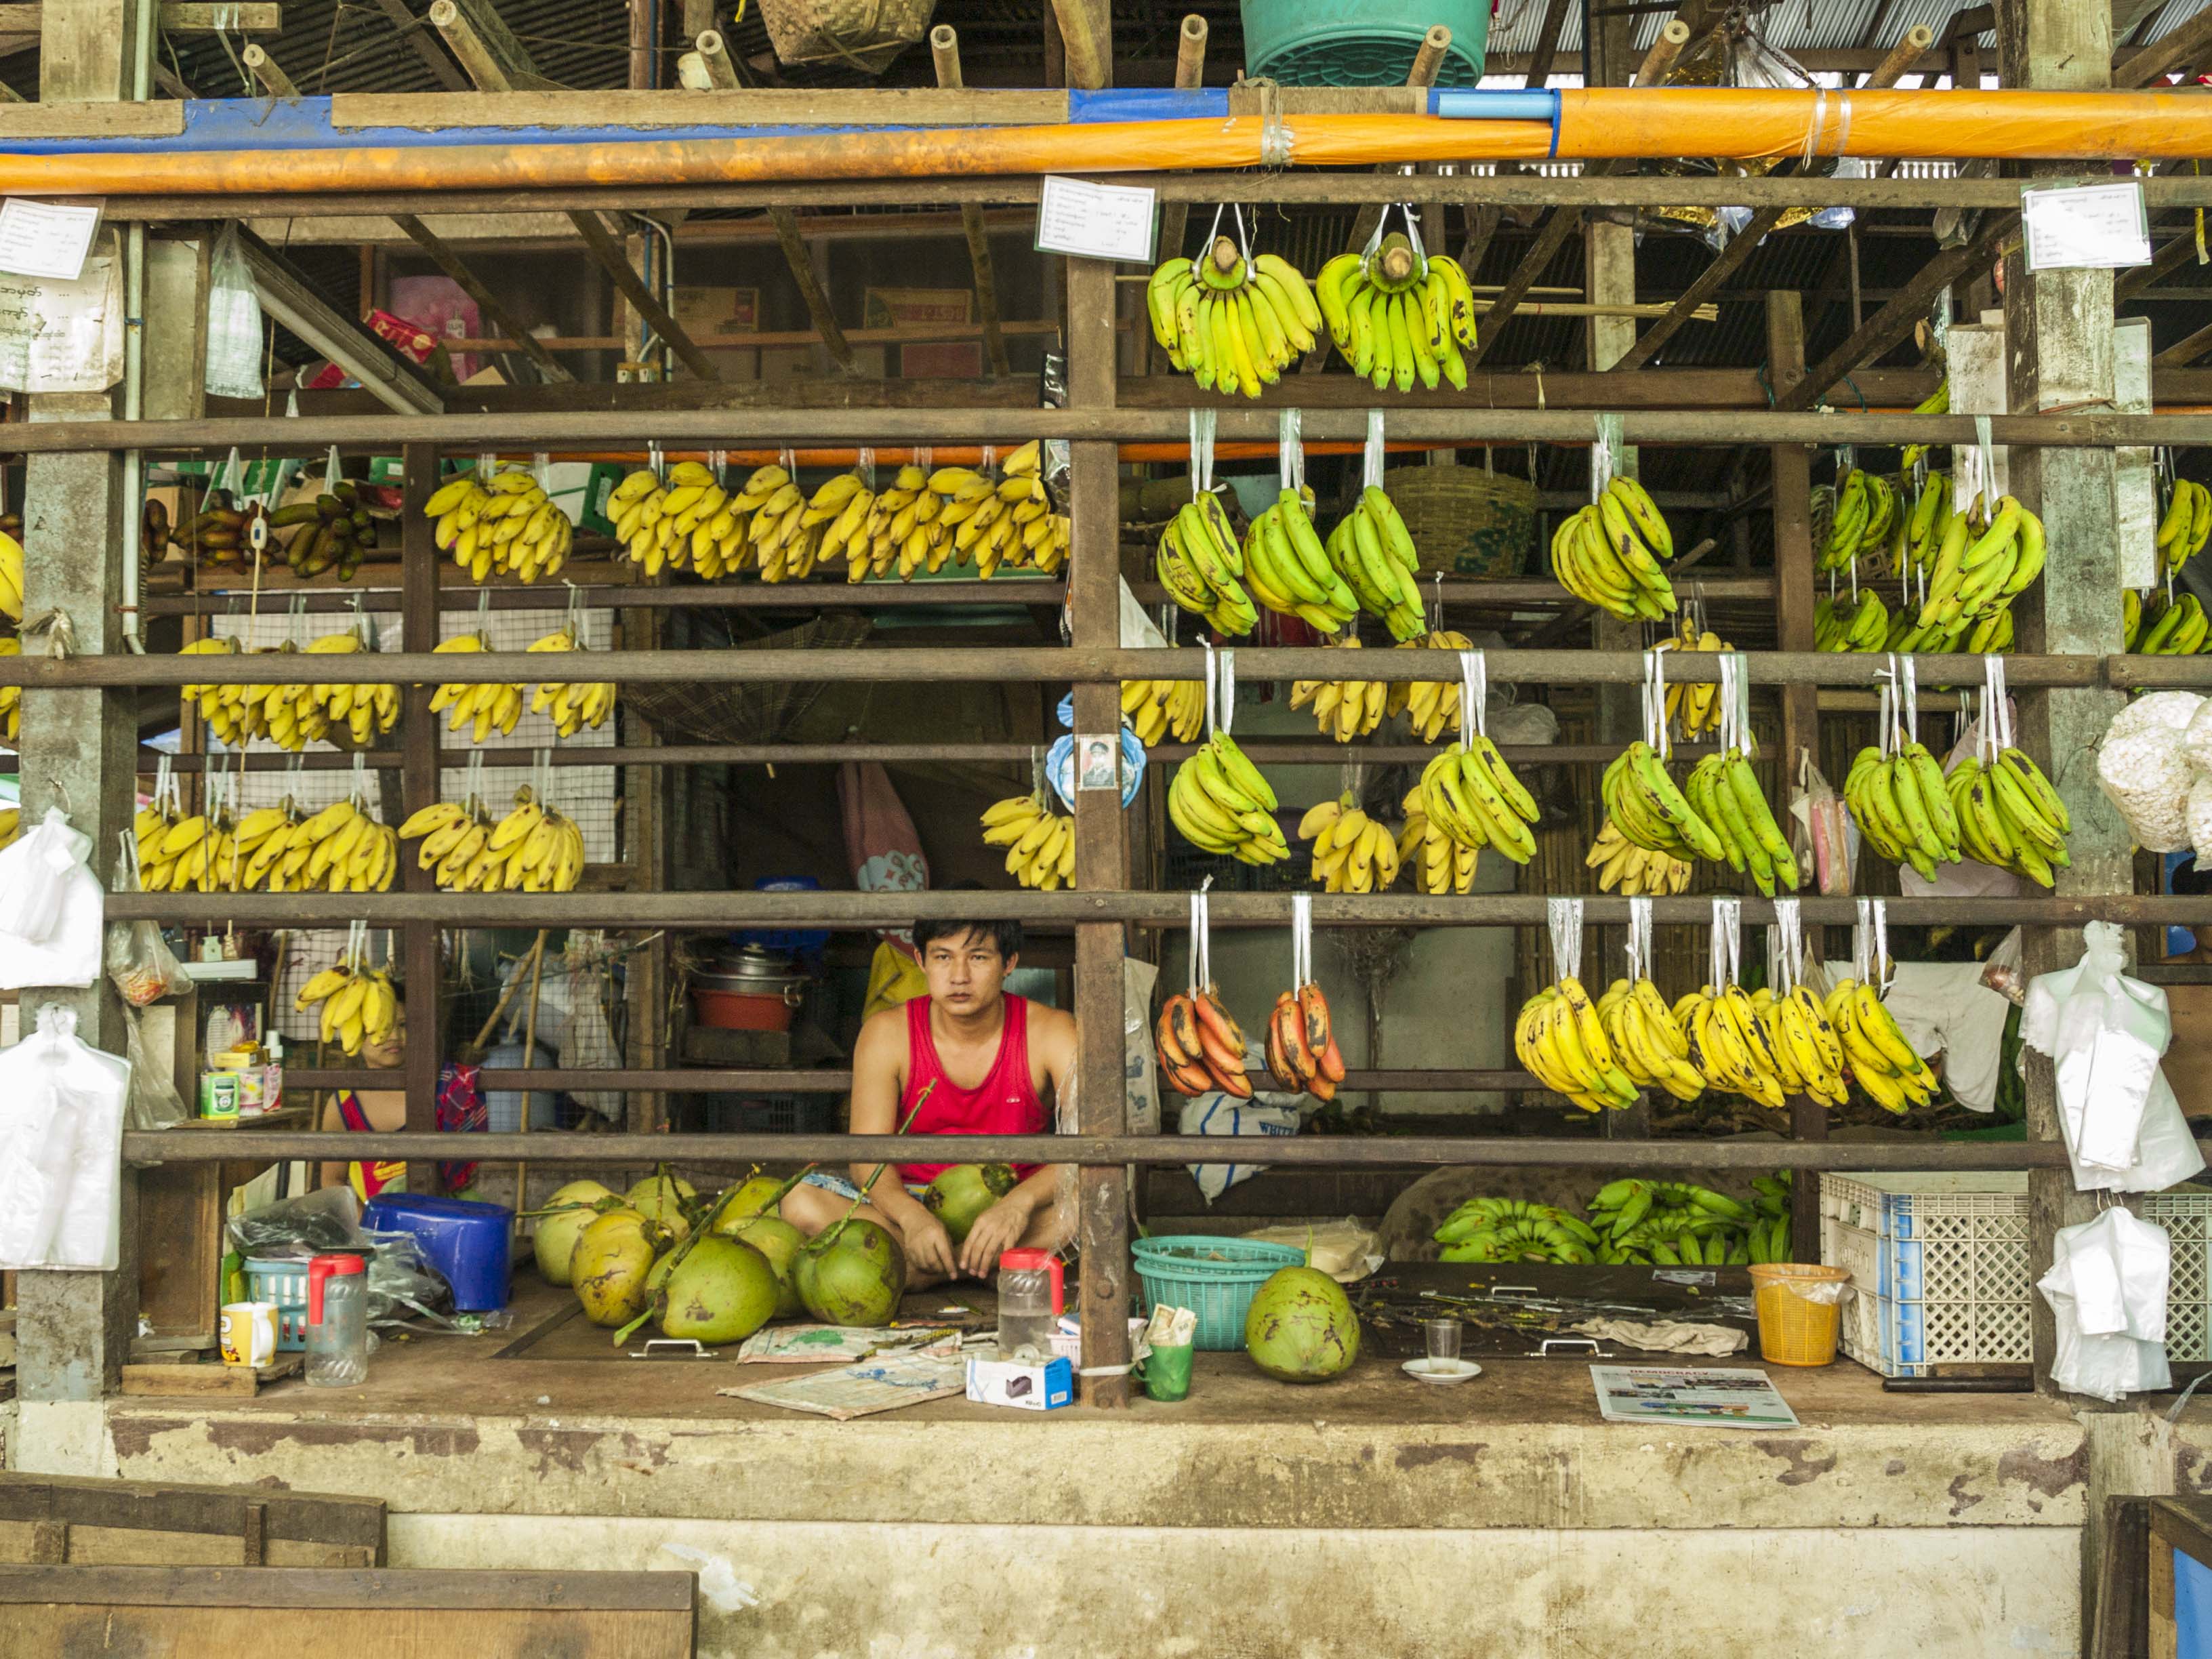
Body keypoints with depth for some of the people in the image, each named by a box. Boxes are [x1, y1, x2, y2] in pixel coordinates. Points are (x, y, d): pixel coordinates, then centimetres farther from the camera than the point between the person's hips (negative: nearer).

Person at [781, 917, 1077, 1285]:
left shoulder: (1050, 1032, -8)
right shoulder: (887, 1034, -5)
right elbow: (867, 1157, -12)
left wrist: (1019, 1203, -38)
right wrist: (913, 1216, -35)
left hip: (1014, 1203, -1)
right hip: (910, 1200, 1)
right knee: (802, 1202, -26)